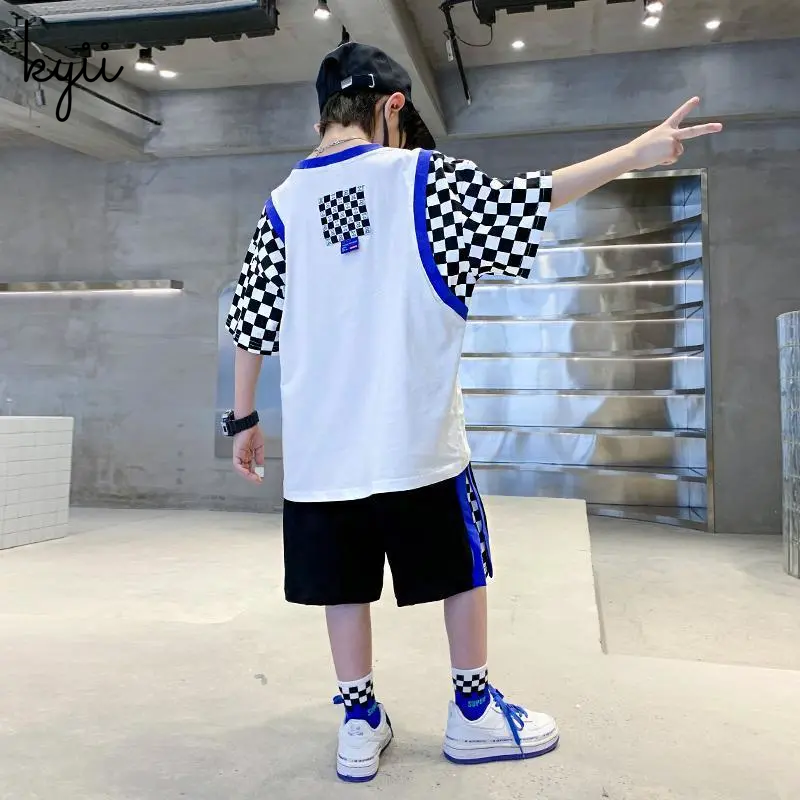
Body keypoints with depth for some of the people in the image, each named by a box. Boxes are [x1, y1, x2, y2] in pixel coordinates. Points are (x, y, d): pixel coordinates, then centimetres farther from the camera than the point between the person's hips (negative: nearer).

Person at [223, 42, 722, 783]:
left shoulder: (283, 202, 6)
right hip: (415, 434, -3)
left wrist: (244, 419, 14)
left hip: (322, 442, 3)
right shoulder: (420, 176, -3)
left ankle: (360, 725, 23)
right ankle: (473, 714, 28)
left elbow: (252, 324, 6)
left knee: (345, 582, 12)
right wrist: (636, 154, 6)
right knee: (461, 567, 15)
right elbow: (522, 204, -2)